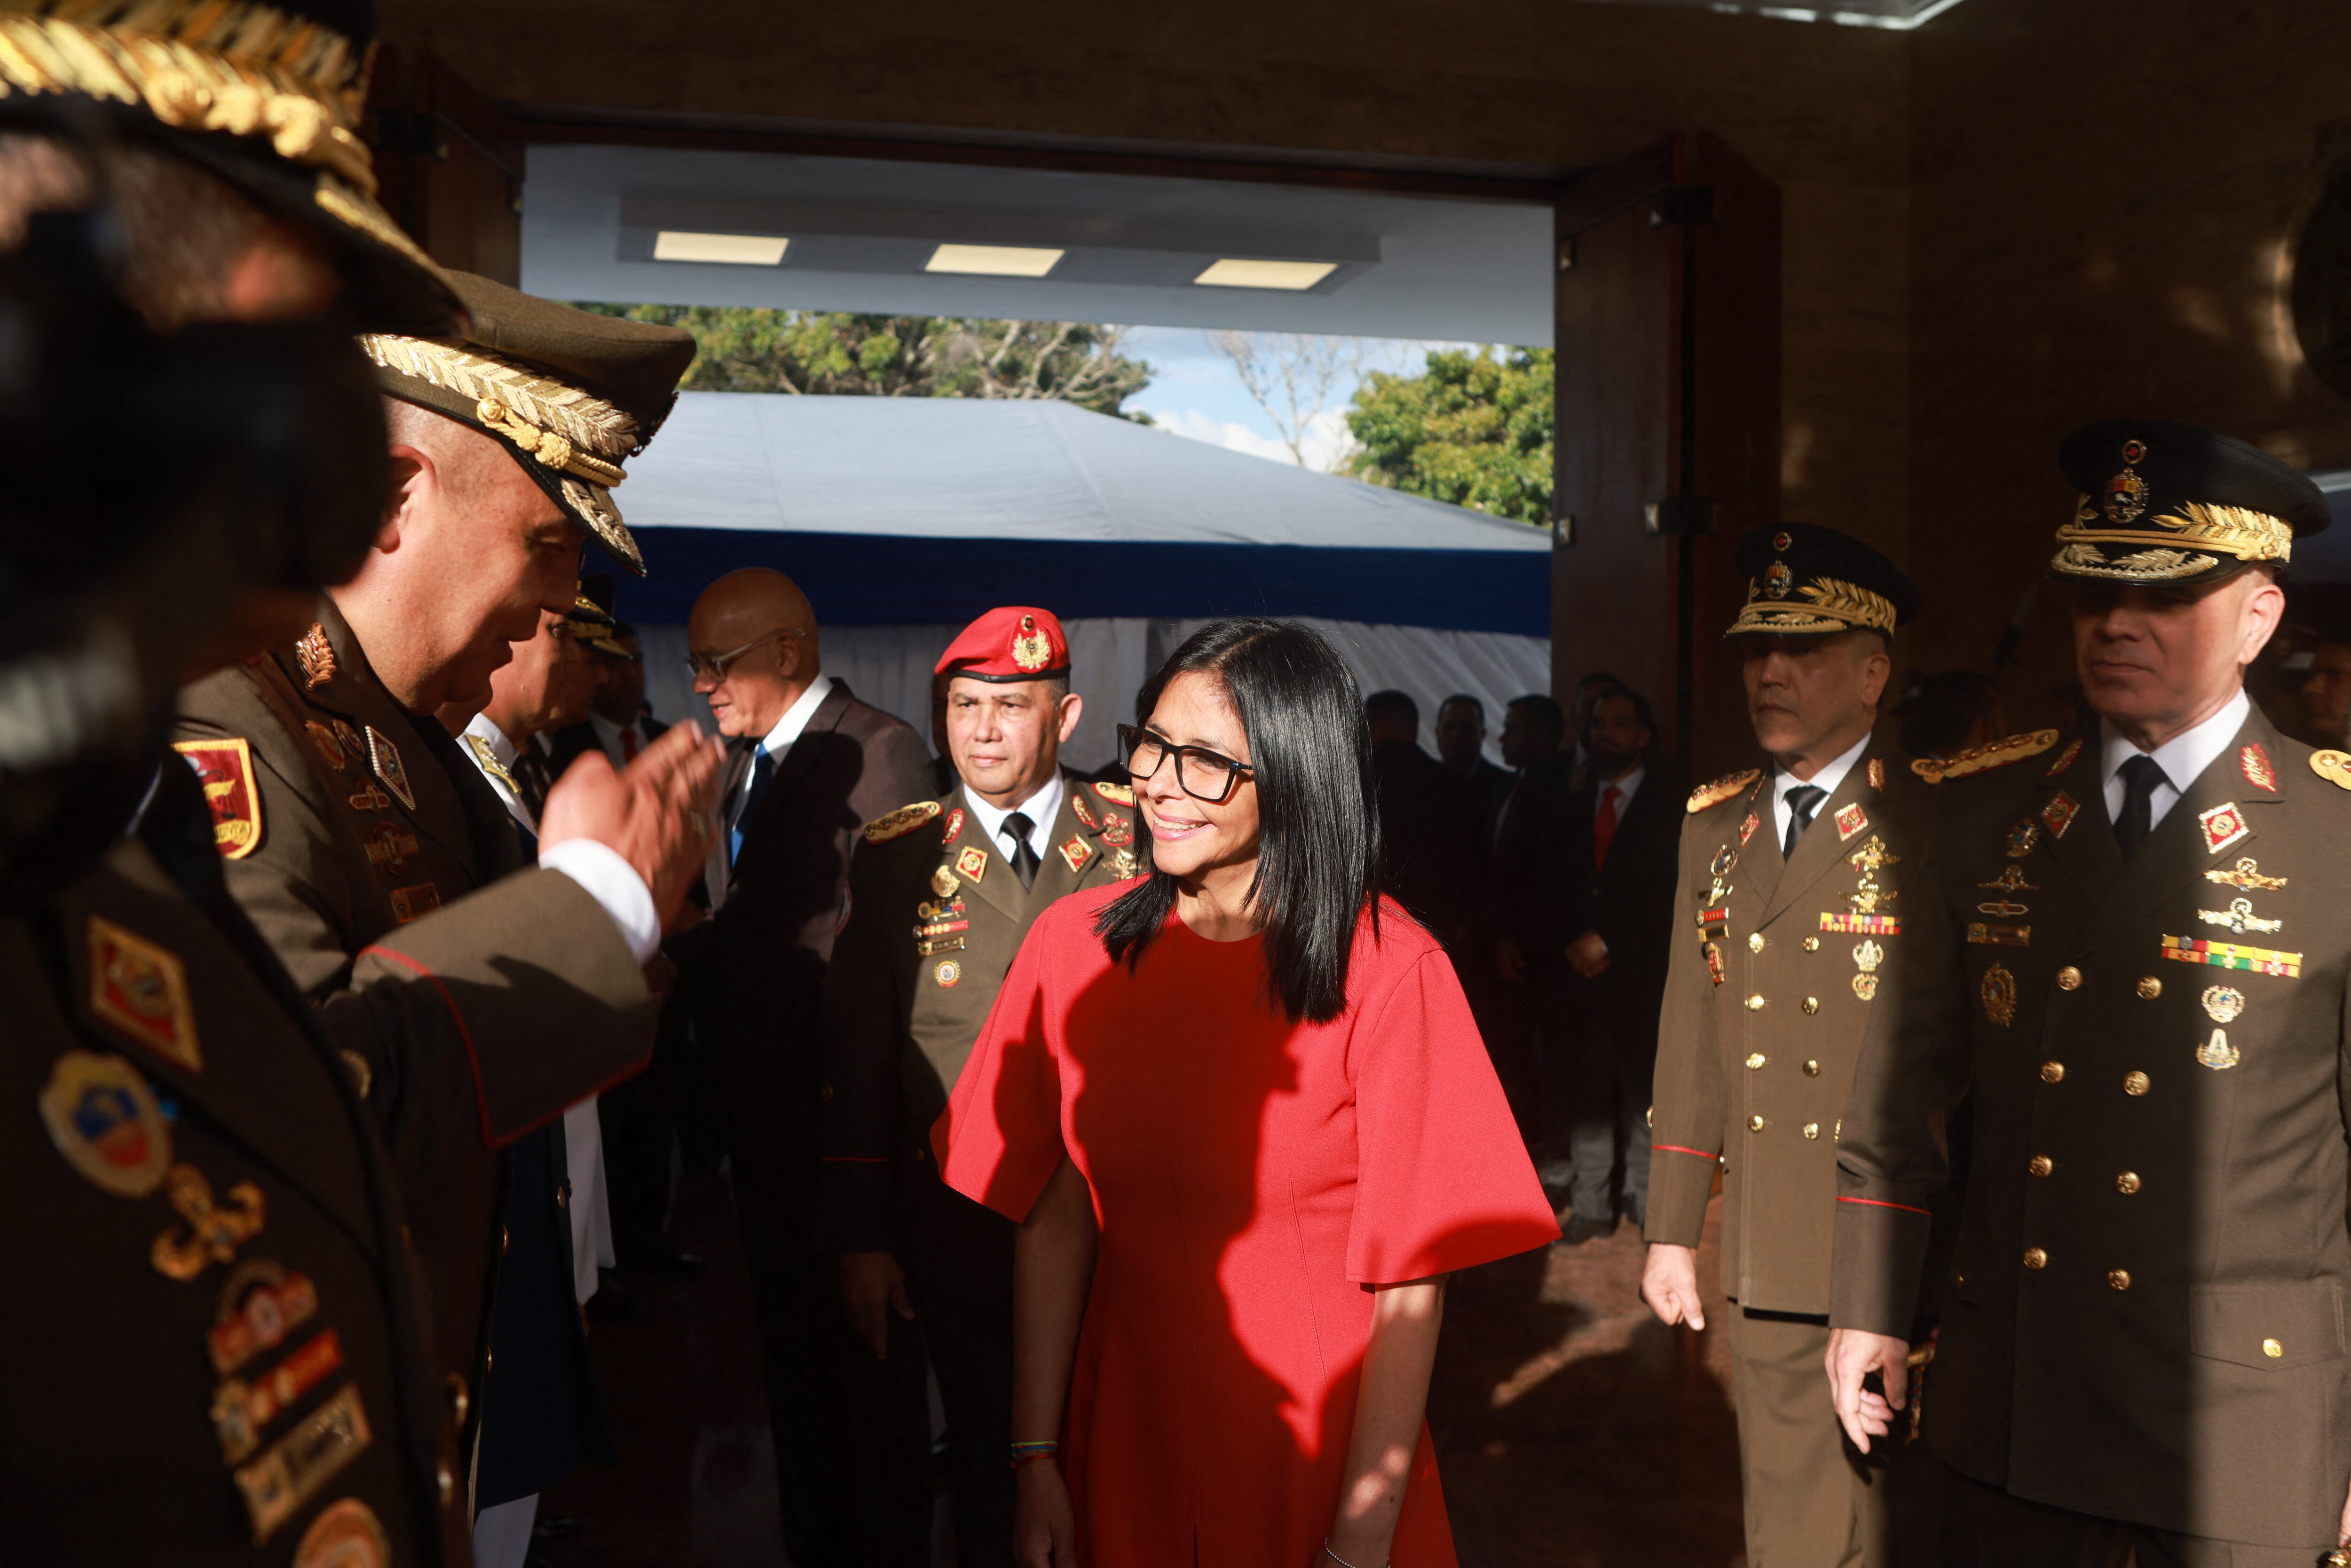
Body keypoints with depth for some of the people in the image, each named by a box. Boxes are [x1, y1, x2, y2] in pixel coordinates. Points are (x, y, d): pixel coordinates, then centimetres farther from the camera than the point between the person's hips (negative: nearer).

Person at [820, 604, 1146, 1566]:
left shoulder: (1136, 834, 1)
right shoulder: (896, 855, 0)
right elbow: (856, 1057, 1)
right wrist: (860, 1240, -1)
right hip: (958, 1228, 0)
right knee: (989, 1466, 12)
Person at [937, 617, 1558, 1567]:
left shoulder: (1390, 973, -16)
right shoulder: (1074, 943, -5)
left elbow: (1411, 1284, -15)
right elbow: (1054, 1216, -2)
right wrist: (1037, 1461, -4)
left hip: (1315, 1460, -3)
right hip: (1121, 1444, 3)